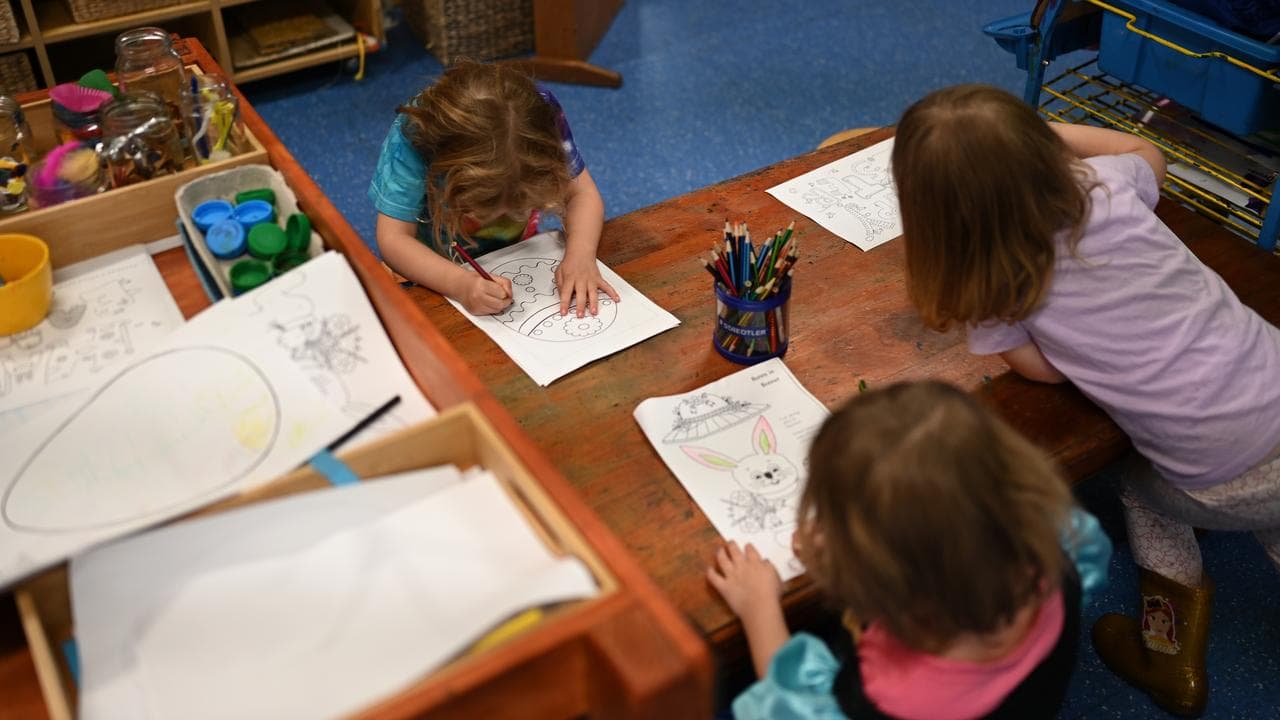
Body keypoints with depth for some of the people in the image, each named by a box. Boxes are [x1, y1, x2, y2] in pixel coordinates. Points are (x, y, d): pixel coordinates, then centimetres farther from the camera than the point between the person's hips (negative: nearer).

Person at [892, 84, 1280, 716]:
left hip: (1225, 489, -3)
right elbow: (1149, 155, 18)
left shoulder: (994, 290, -17)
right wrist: (1047, 131, 17)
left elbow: (1046, 369, -1)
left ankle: (1171, 658, 39)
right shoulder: (1105, 184, -7)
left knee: (1144, 489, 32)